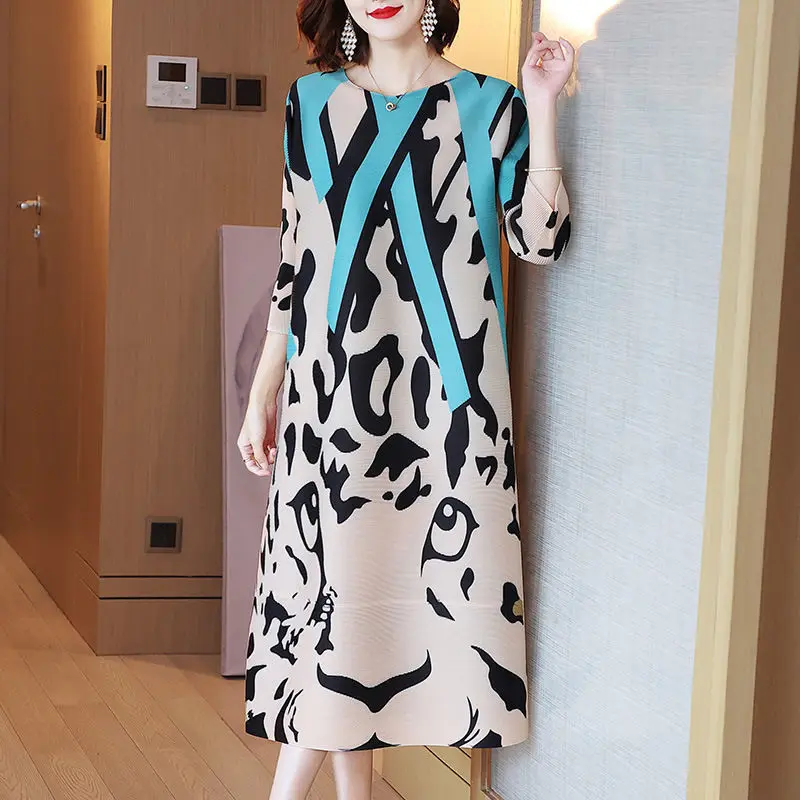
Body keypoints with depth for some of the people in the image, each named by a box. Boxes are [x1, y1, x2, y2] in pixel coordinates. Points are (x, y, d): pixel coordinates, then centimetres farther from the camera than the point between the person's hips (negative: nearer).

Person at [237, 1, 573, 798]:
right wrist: (262, 394, 10)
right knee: (329, 569, 1)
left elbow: (540, 239, -4)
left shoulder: (486, 106, 3)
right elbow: (295, 255, 12)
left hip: (445, 391, -1)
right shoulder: (314, 101, 9)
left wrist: (540, 110, -12)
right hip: (330, 387, 2)